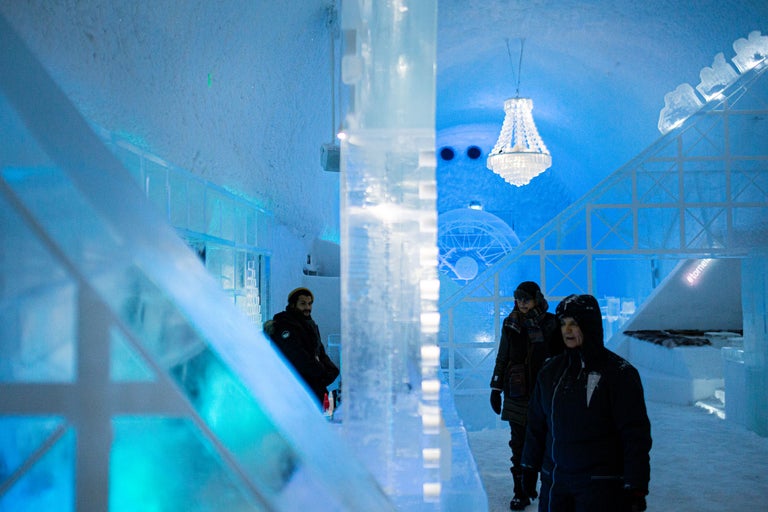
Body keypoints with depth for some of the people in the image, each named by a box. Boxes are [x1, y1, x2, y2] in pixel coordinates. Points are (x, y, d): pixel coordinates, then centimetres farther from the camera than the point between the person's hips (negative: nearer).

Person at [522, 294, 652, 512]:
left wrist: (635, 487, -12)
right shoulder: (551, 371, 6)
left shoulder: (619, 373, -9)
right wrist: (529, 466, 13)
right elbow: (536, 424, 14)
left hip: (603, 487, -5)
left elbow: (636, 434, -9)